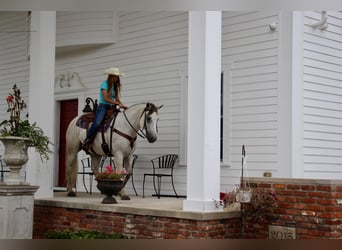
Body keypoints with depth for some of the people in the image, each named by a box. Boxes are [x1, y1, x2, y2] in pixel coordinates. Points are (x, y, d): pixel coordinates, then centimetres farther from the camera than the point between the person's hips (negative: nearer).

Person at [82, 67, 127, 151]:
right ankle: (86, 142, -15)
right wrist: (117, 103, -20)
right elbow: (105, 98, -14)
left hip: (112, 107, 7)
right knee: (96, 123, -27)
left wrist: (121, 105, -8)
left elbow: (117, 98, 12)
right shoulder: (104, 84, -3)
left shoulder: (116, 86, 17)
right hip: (103, 106, -7)